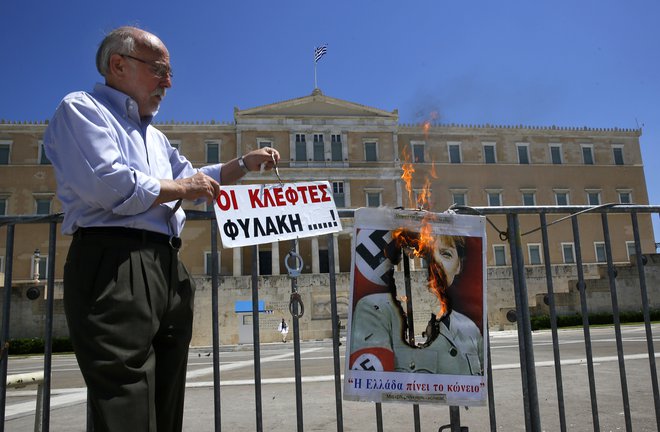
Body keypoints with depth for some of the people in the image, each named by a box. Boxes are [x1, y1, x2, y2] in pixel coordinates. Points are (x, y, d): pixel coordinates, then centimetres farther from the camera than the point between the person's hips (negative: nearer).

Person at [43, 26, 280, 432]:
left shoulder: (155, 136, 28)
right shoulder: (81, 109, 1)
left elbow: (195, 180, 36)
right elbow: (109, 184, -16)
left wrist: (246, 163, 23)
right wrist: (181, 188, -3)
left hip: (169, 267, 9)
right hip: (114, 266, -9)